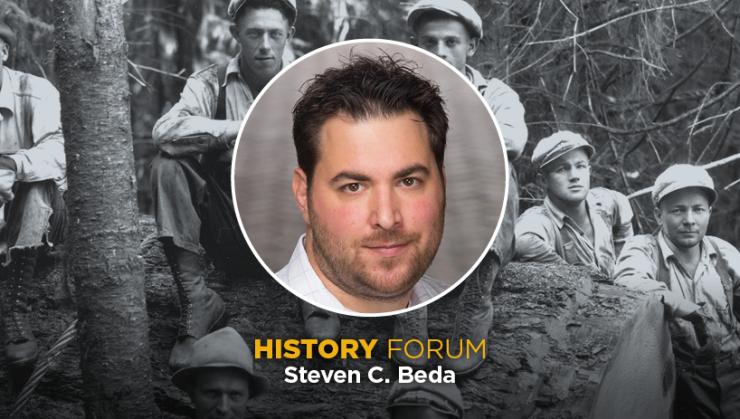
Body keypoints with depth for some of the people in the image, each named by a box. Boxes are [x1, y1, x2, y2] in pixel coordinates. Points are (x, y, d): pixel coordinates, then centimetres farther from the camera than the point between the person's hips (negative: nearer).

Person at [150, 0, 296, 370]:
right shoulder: (210, 84, -1)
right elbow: (165, 132, -21)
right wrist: (243, 129, -27)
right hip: (227, 235, 0)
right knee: (168, 167, -22)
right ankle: (197, 301, -18)